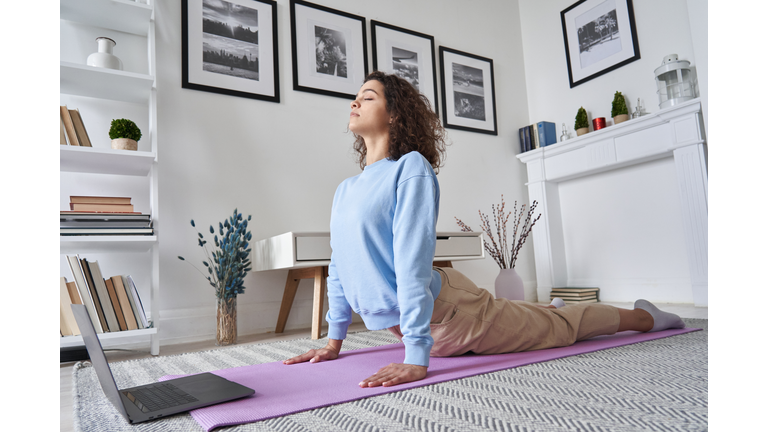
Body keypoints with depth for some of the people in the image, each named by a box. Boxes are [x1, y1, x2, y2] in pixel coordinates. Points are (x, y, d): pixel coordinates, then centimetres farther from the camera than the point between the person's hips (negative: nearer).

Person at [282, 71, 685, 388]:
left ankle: (643, 316, 37)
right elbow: (339, 265, 8)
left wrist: (416, 358, -31)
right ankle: (552, 306, 59)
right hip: (396, 321, 7)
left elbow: (413, 261, -28)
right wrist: (334, 342, 10)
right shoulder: (344, 189, 4)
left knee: (559, 328, 13)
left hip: (443, 311, -7)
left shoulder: (411, 168, -20)